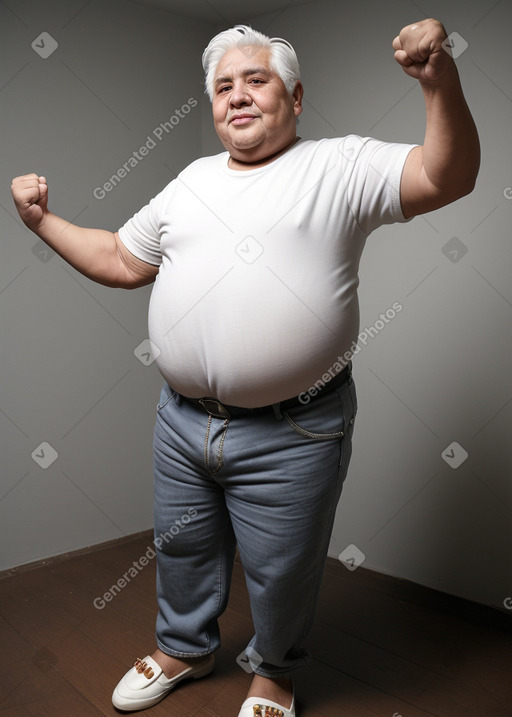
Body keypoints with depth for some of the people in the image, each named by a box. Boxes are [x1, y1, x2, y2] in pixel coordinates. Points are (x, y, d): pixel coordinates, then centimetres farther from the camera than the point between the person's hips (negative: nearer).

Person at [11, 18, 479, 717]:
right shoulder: (191, 181, 12)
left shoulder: (340, 166, -4)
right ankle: (185, 647, 53)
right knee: (182, 548, 25)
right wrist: (42, 220, 10)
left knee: (280, 572, 15)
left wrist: (441, 80, -31)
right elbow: (121, 260, 17)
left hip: (290, 435, -5)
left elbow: (446, 178, -16)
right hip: (182, 422, 6)